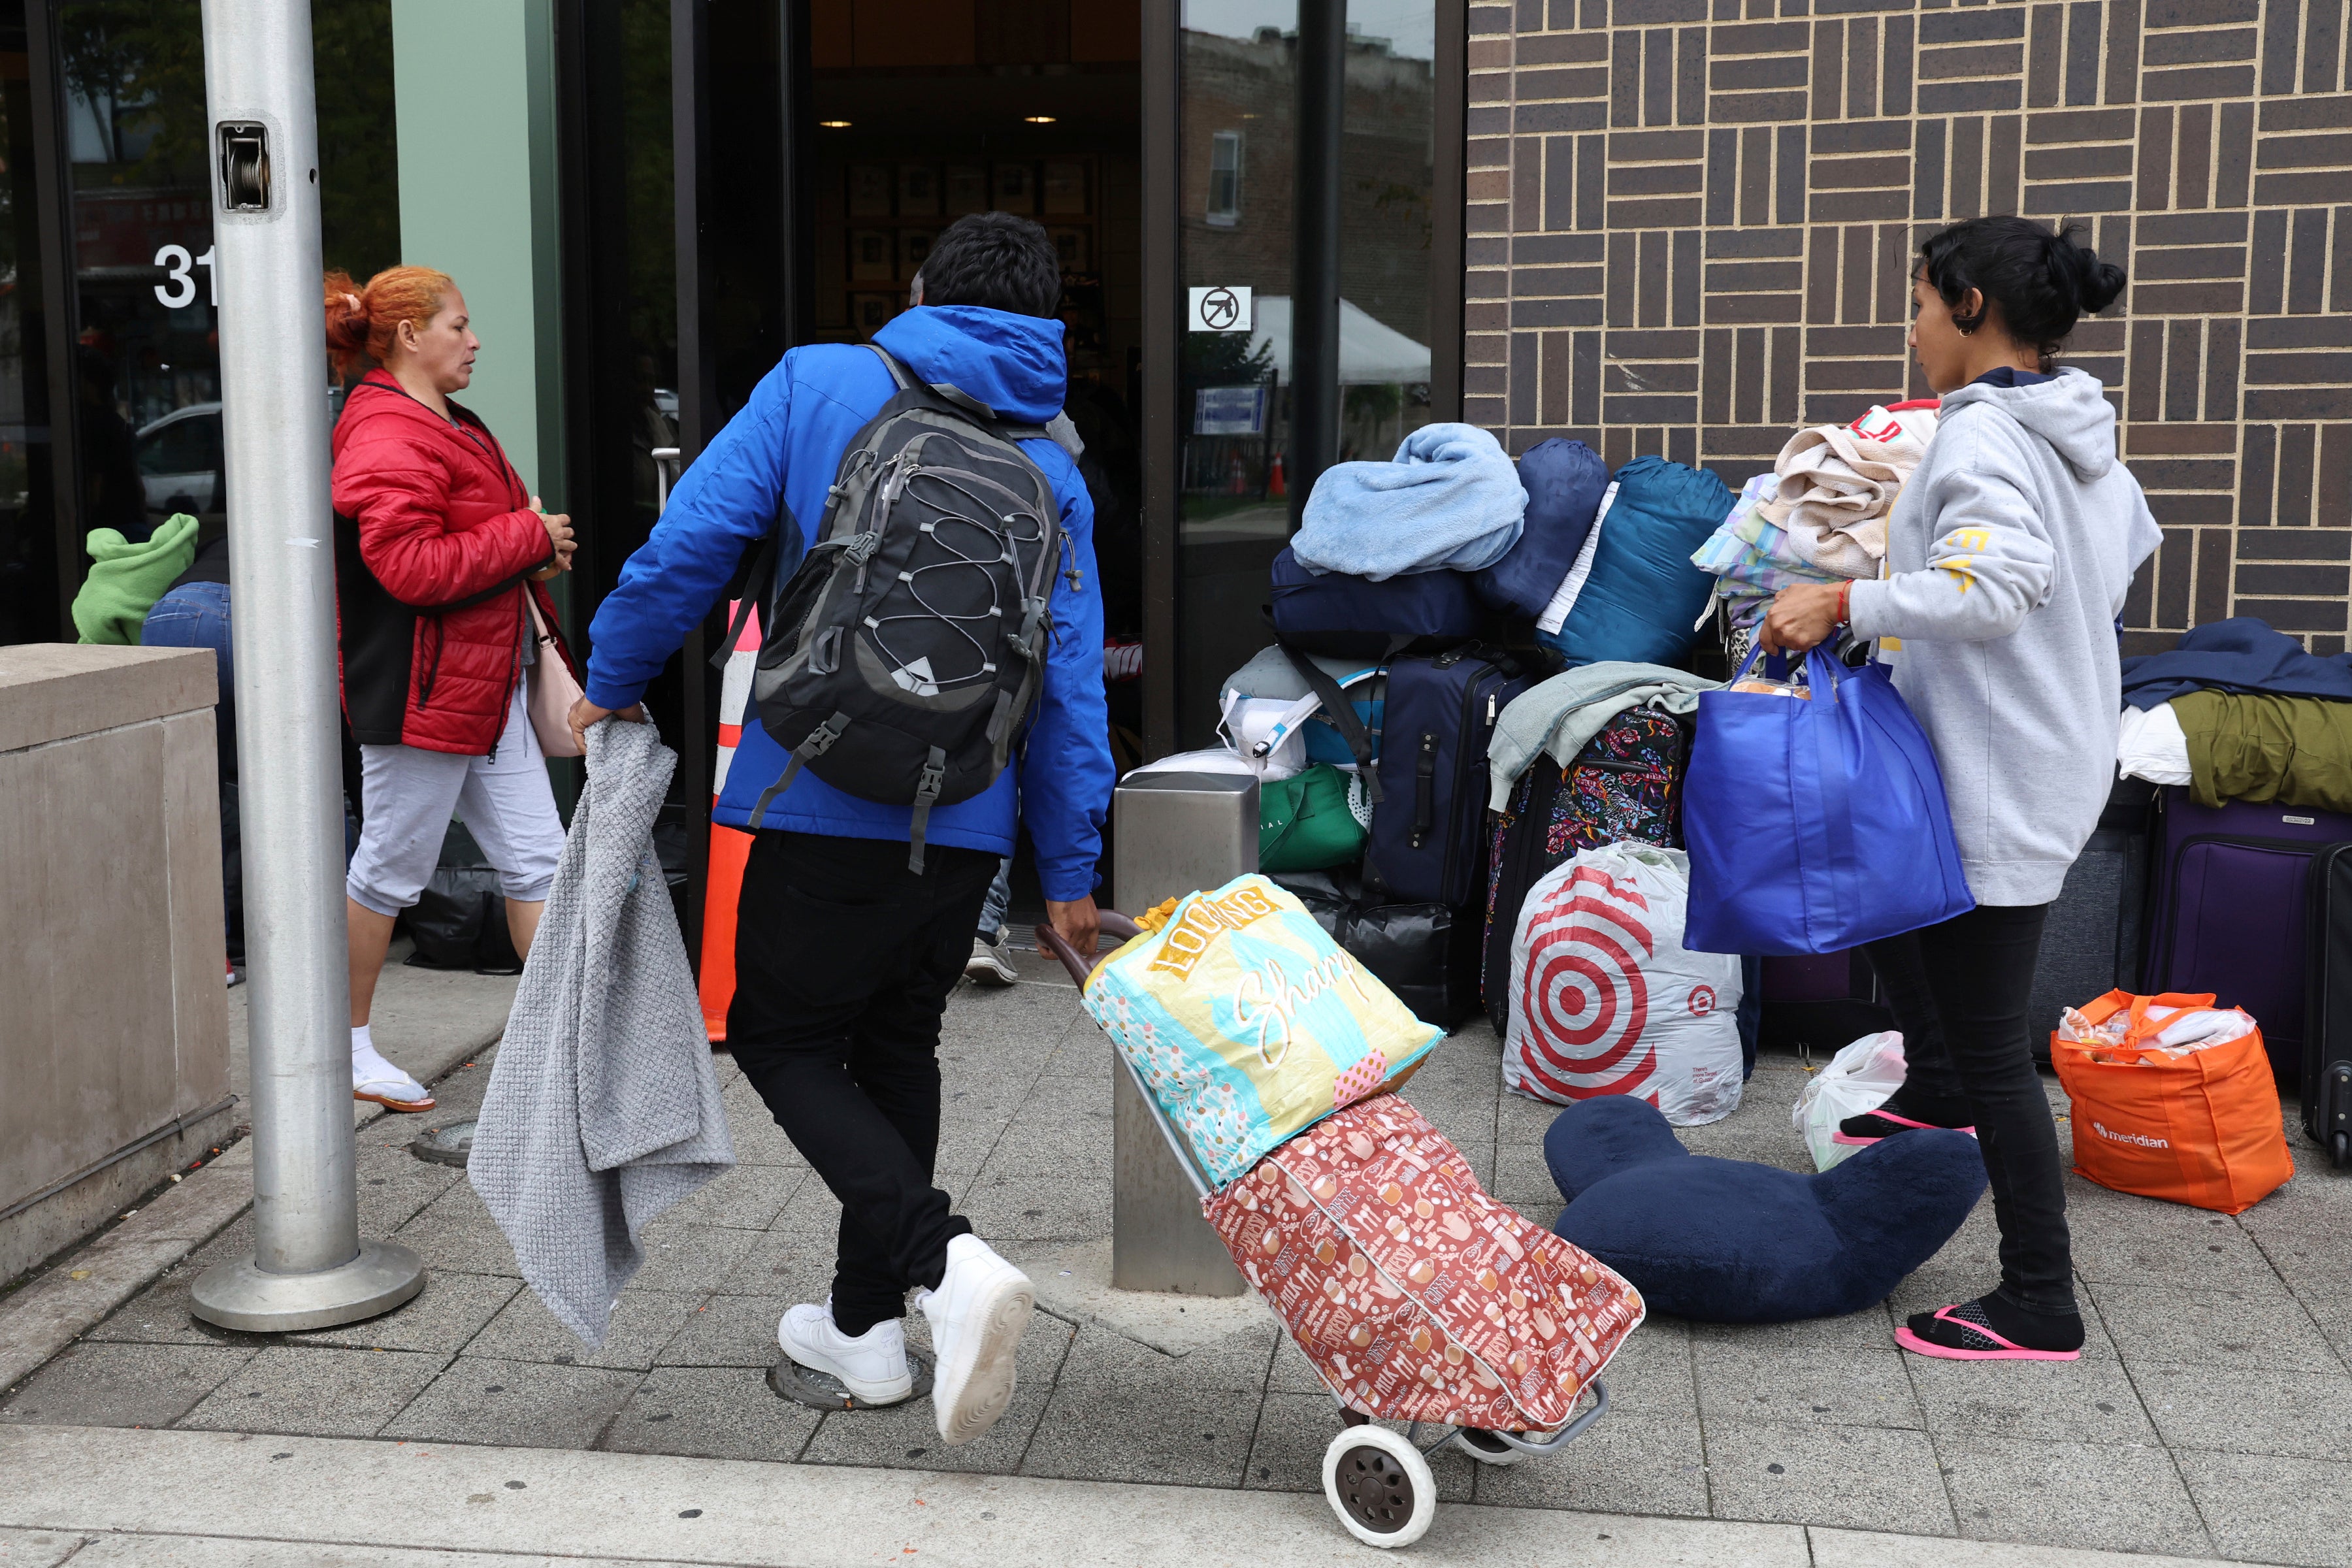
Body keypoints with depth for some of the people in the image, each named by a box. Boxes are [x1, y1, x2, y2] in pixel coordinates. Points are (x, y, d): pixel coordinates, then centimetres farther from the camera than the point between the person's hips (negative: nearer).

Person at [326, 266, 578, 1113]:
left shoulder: (451, 424, 17)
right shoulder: (388, 438, -17)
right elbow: (410, 567, -26)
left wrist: (535, 555, 6)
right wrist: (529, 537, -17)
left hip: (487, 685, 10)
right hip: (420, 692, -10)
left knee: (536, 859, 7)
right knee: (389, 871, 4)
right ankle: (347, 1045, 20)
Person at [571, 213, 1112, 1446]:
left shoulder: (820, 383, -1)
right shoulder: (1052, 470, 8)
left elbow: (692, 540, -9)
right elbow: (1068, 686, 4)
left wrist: (613, 683, 7)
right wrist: (1070, 874, 9)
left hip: (825, 801, -4)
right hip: (968, 822, 4)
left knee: (784, 1040, 9)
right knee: (896, 1049, 20)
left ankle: (945, 1261, -12)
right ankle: (865, 1323, 28)